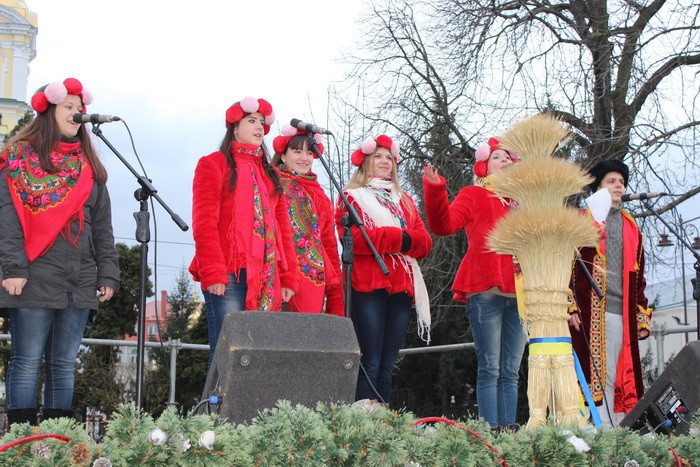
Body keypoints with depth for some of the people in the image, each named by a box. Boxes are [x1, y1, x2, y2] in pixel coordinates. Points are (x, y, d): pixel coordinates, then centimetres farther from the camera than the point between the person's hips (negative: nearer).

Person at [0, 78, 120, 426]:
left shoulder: (88, 165, 18)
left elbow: (102, 225, 16)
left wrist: (108, 273, 8)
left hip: (79, 281, 5)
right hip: (35, 280, -5)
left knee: (65, 365, 6)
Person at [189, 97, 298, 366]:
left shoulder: (269, 173, 24)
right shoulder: (214, 164, 6)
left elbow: (283, 228, 19)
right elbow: (204, 222, -4)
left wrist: (288, 277, 9)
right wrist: (213, 272, -14)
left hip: (267, 279, 5)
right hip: (228, 276, -5)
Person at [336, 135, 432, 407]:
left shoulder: (405, 201, 26)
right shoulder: (352, 197, 10)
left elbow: (425, 243, 12)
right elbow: (353, 238, -9)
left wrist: (407, 240, -9)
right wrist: (398, 237, -8)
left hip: (401, 288, 5)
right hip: (368, 286, -5)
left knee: (387, 366, 4)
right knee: (370, 364, -12)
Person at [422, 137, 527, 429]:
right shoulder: (473, 195, 11)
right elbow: (444, 225, -4)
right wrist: (435, 191, -19)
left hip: (519, 292, 5)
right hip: (486, 290, -5)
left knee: (511, 371, 4)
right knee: (489, 368, -8)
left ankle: (509, 427, 5)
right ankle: (491, 429, -8)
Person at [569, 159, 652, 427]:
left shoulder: (631, 228, 22)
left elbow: (638, 276, 22)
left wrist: (642, 317, 14)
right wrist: (570, 306, -10)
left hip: (621, 314, 4)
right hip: (588, 312, -4)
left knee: (613, 376, 1)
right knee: (591, 372, -9)